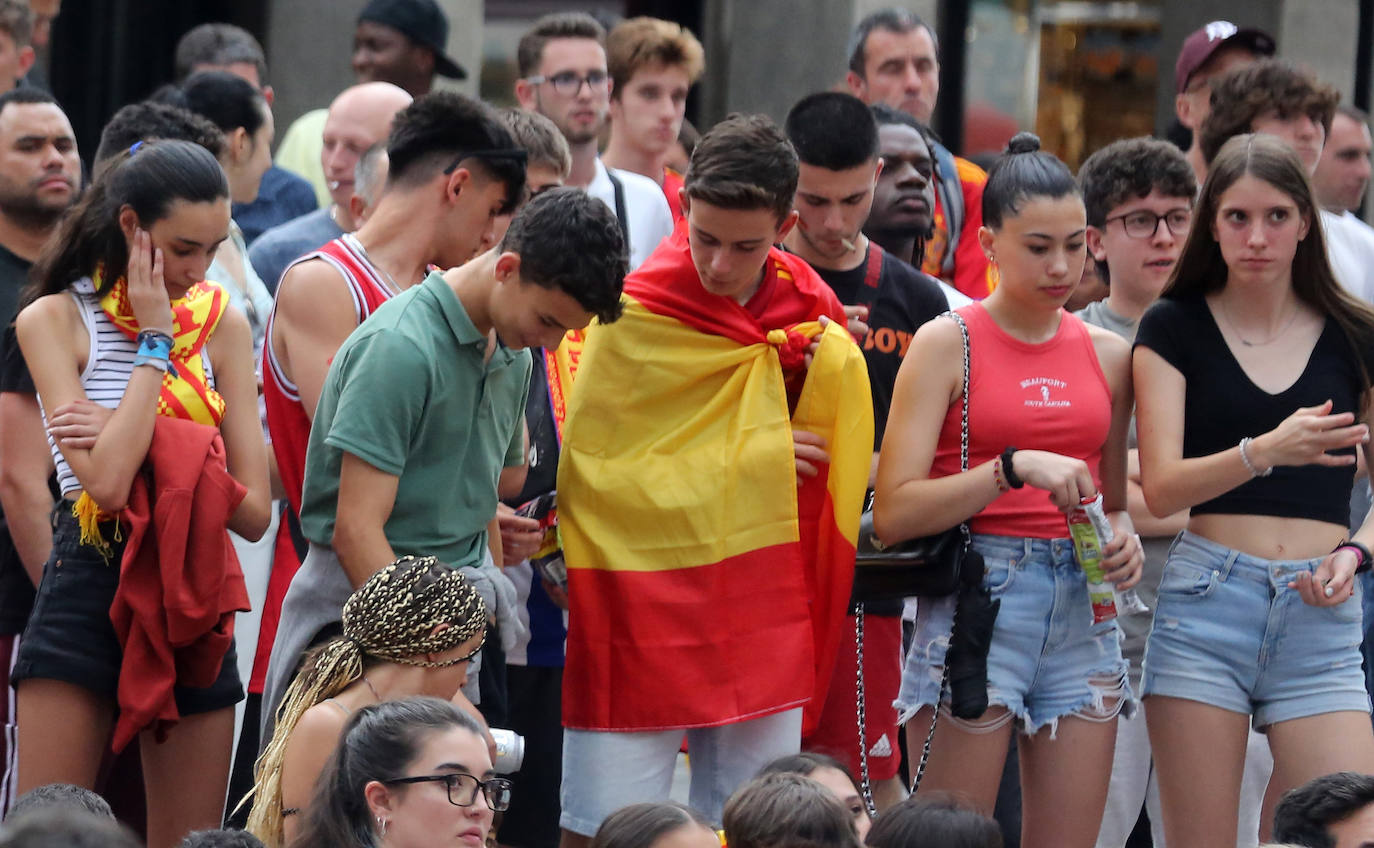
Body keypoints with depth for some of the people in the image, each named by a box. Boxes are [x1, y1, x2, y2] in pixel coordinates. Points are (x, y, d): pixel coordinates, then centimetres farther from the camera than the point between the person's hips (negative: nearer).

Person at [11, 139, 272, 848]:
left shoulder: (222, 324, 9)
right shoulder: (56, 319, -2)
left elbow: (254, 511, 3)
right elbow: (104, 481, -17)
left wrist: (148, 453, -13)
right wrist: (156, 342, -10)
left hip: (193, 602, 4)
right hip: (87, 595, -4)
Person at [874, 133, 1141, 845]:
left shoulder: (1107, 355, 12)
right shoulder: (947, 344, -2)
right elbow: (893, 512, -11)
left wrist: (1123, 538, 1)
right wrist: (1014, 469, -20)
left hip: (1083, 610, 5)